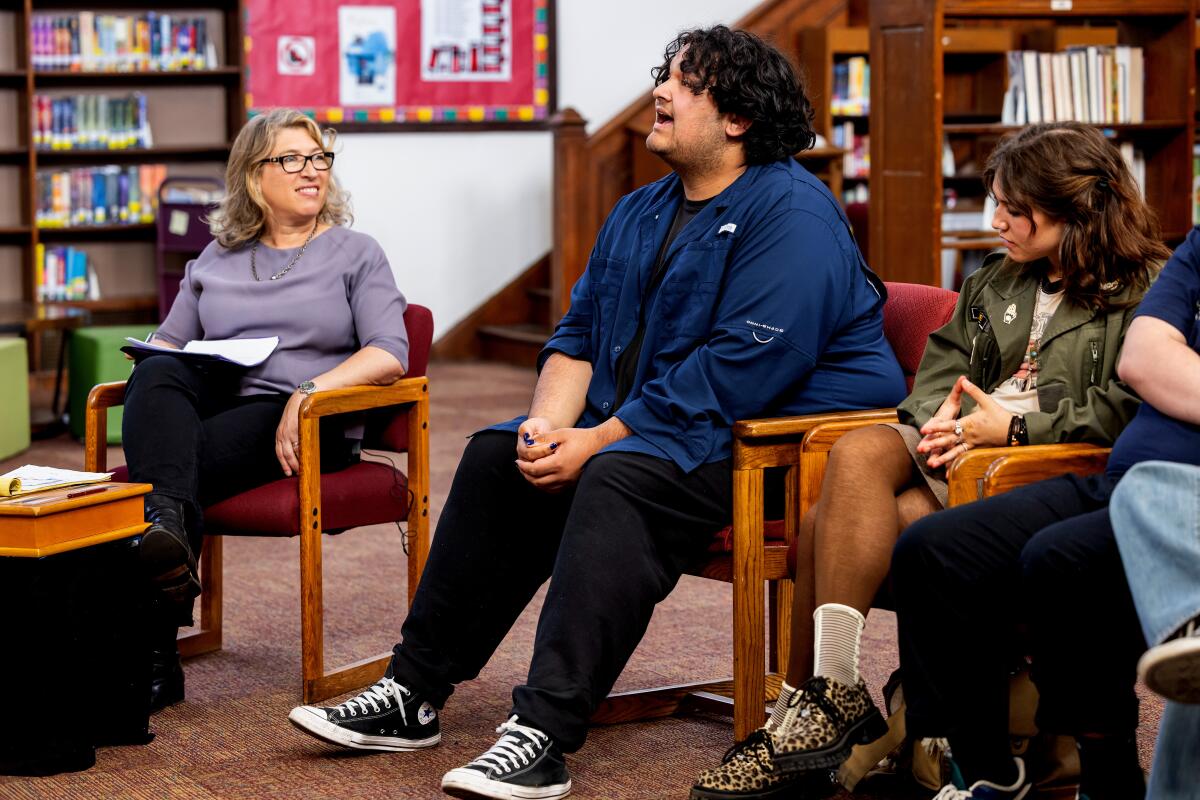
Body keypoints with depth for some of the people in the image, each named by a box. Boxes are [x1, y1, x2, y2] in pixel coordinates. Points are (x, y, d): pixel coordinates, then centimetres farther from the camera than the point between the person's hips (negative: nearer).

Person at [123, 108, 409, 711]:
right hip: (212, 401, 3)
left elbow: (389, 355, -2)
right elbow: (170, 341, 21)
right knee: (157, 375, -32)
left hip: (306, 430, -3)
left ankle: (154, 656, -44)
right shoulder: (217, 258, 24)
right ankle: (166, 523, -58)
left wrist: (311, 390, -19)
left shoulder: (355, 254, 12)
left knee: (192, 460, -33)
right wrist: (152, 356, -5)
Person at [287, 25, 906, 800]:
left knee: (616, 481, -33)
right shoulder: (640, 213, 15)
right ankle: (414, 694, 1)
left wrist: (597, 442, -22)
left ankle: (543, 735, -38)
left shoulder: (790, 214, -15)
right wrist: (548, 425, -8)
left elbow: (742, 368, -24)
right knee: (497, 456, -1)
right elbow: (579, 331, 15)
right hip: (646, 426, 10)